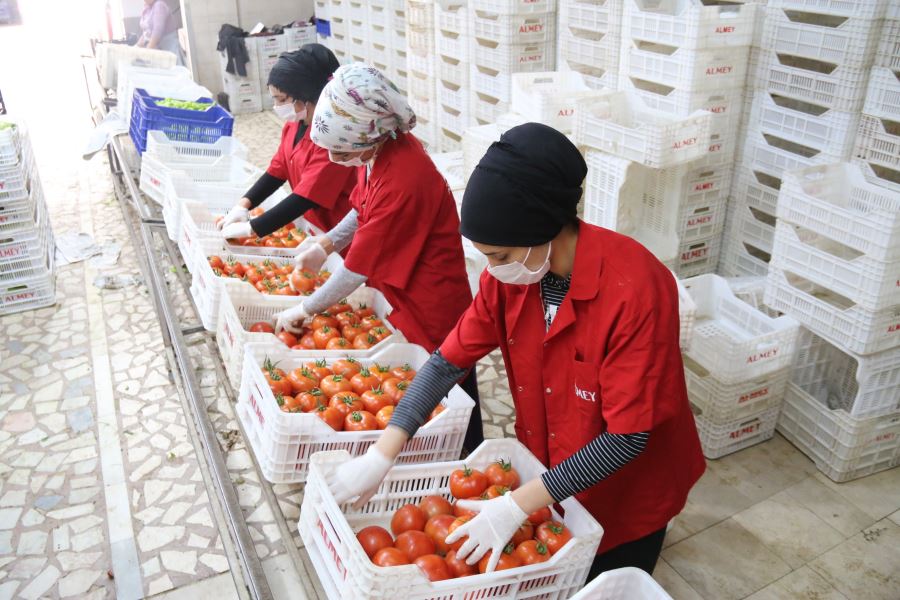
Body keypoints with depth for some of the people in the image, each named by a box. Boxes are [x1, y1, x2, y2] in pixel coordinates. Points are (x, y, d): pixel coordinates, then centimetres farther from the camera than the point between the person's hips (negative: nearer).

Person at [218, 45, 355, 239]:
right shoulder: (293, 125, 2)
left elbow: (305, 198, -27)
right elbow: (277, 170, 8)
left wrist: (250, 229, -24)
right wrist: (243, 205, -6)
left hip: (333, 239, -7)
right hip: (308, 225, 7)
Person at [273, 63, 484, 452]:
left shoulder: (403, 183, -31)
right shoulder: (378, 150, -3)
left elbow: (361, 266, -22)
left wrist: (306, 309, -9)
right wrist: (328, 242, -1)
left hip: (432, 317, -9)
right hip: (405, 300, 9)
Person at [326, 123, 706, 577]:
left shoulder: (636, 289, -33)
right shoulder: (511, 273, -15)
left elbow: (627, 437, -29)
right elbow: (449, 360, -9)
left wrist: (517, 505, -30)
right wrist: (382, 454, -17)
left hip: (626, 495, -4)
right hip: (548, 475, 5)